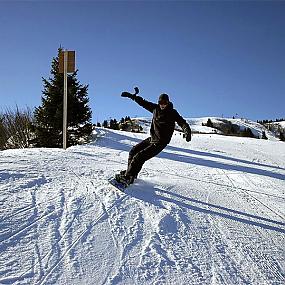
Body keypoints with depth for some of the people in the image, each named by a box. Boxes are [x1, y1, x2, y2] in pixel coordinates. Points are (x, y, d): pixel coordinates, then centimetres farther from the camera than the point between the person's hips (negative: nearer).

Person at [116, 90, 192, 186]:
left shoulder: (172, 113, -11)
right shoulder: (156, 108, 4)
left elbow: (182, 122, -22)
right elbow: (143, 102, 14)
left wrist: (187, 131, -42)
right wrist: (131, 96, 13)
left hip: (160, 143, -7)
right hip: (151, 138, 7)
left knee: (139, 157, -15)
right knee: (134, 151, 11)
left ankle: (128, 178, -6)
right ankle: (130, 172, 28)